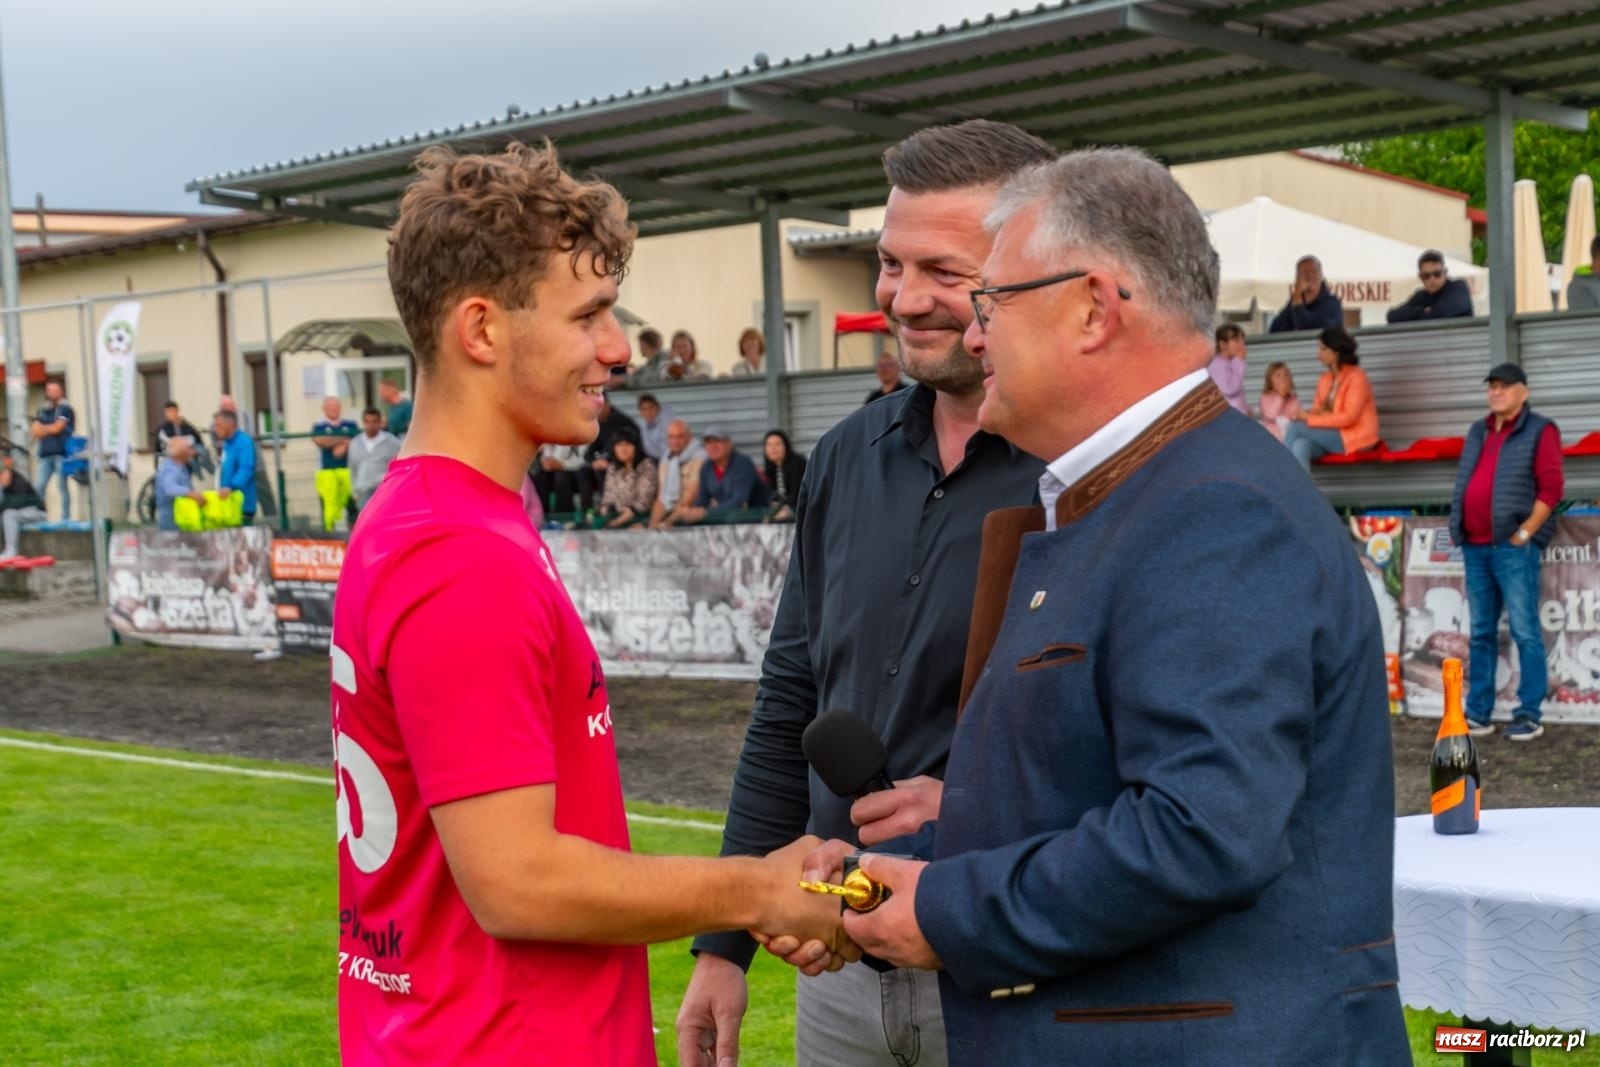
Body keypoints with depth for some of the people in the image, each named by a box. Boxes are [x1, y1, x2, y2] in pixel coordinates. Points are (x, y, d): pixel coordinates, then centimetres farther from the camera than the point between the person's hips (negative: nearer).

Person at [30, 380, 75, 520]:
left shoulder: (65, 409, 3)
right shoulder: (42, 411, 19)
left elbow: (56, 428, -6)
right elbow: (35, 432, 10)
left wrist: (42, 429, 8)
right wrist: (50, 429, -5)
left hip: (61, 454, -5)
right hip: (45, 454, 5)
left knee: (63, 486, -4)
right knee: (40, 487, -3)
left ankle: (65, 518, -2)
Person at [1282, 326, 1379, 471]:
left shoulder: (1356, 377, -10)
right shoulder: (1325, 379, 13)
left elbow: (1347, 417, -18)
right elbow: (1317, 410, 12)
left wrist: (1309, 419, -20)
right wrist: (1304, 415, -13)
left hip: (1355, 438, -6)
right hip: (1330, 435, 6)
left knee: (1296, 426, -19)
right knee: (1300, 447, -27)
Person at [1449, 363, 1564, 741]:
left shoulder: (1539, 431, -1)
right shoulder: (1477, 432, 18)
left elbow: (1551, 488, -9)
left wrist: (1524, 533, -13)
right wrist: (1460, 532, 11)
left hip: (1513, 548, -6)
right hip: (1475, 547, 7)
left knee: (1525, 632, -4)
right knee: (1481, 633, 9)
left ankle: (1530, 716, -2)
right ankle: (1478, 714, 12)